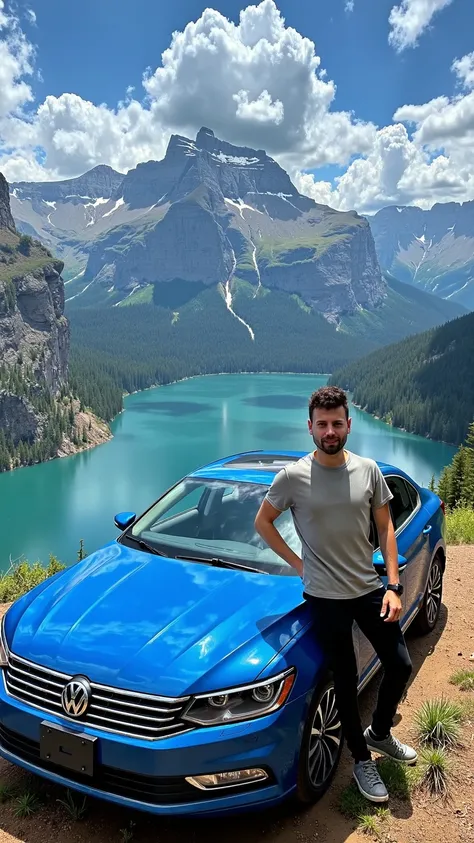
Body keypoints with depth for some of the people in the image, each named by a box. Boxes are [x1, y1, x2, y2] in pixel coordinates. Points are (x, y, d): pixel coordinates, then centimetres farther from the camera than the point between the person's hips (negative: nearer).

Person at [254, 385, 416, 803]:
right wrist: (298, 563, -6)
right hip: (326, 597, -3)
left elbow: (385, 527, 3)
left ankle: (379, 732, 40)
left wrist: (394, 585, -2)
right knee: (347, 683, 9)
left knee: (400, 665, 11)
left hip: (371, 589, 4)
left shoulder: (368, 470, -4)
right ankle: (362, 760, 33)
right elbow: (262, 522, -1)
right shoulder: (293, 476, -13)